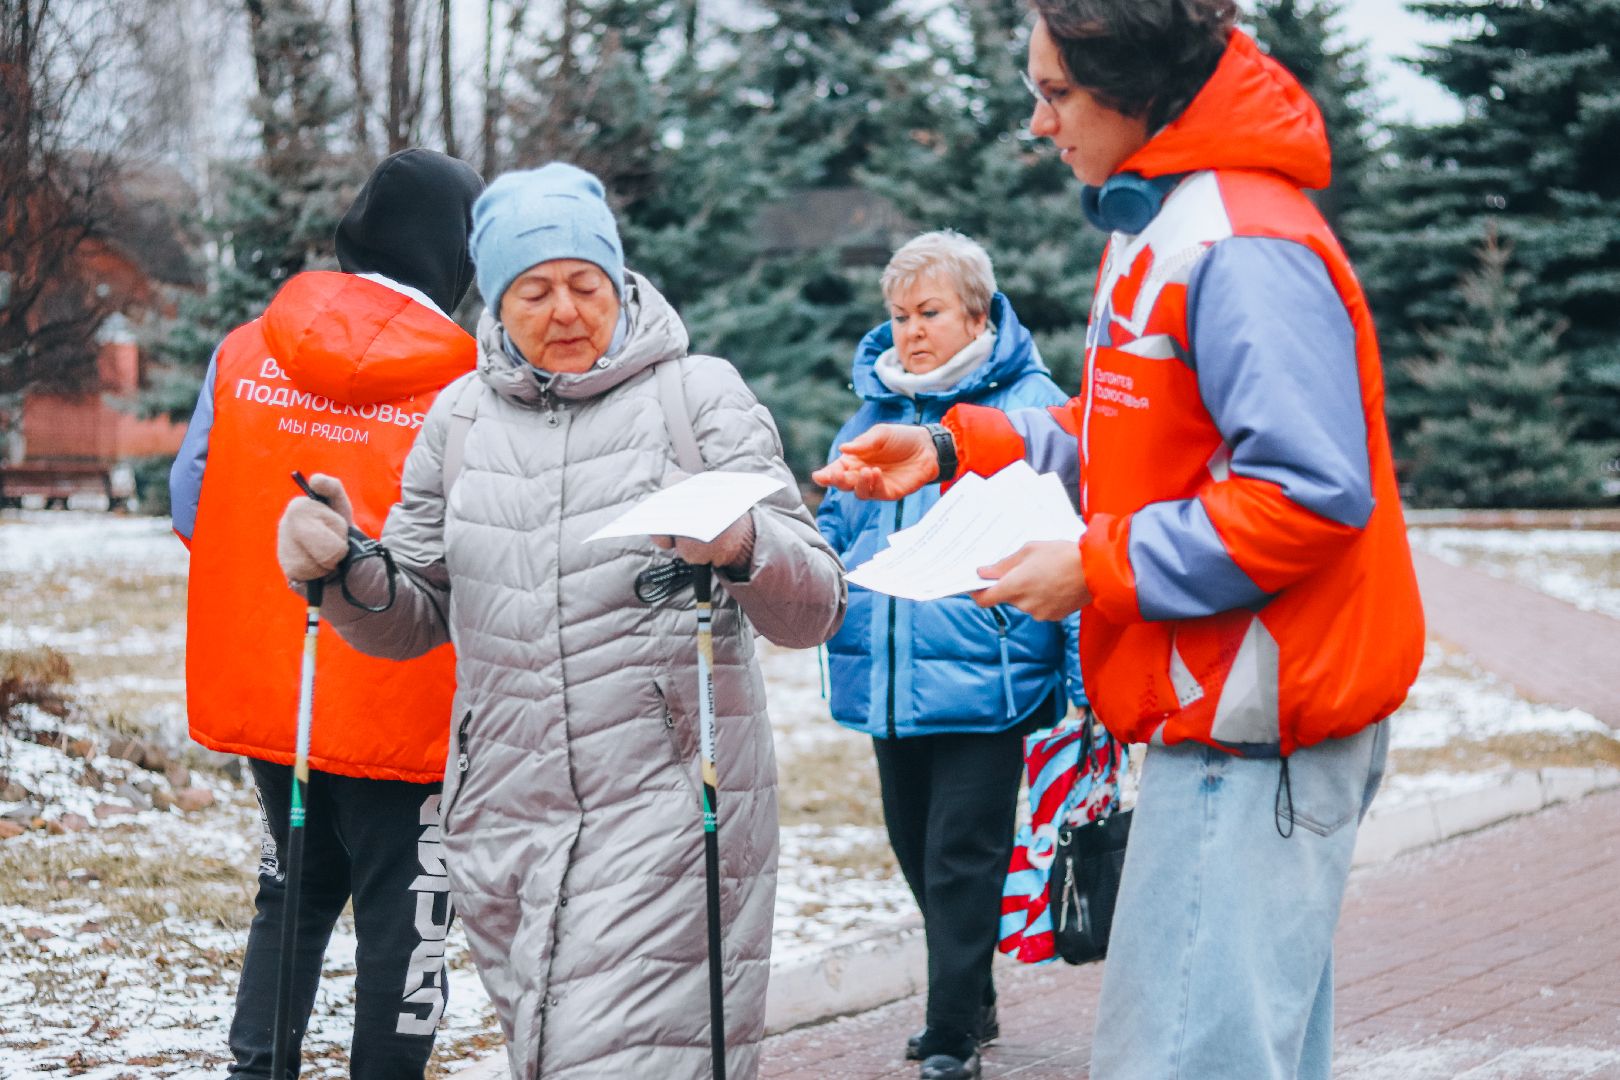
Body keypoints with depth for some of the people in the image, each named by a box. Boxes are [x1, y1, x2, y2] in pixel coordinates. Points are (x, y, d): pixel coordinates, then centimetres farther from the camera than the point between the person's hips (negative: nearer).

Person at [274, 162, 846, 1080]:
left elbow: (815, 610, -5)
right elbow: (417, 616, 19)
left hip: (665, 807, -4)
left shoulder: (699, 395, 1)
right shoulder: (461, 418, 13)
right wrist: (341, 567, -2)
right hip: (505, 819, 5)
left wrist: (744, 544, -27)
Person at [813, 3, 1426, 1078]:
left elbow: (1312, 494, -24)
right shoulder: (1159, 231, 16)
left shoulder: (1242, 246, -18)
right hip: (1226, 711, 11)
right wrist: (955, 447, 14)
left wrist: (1097, 568, -19)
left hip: (1252, 723, -11)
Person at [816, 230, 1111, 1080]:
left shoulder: (1029, 407, -6)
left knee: (964, 858, -5)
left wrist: (1082, 678, -12)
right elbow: (833, 531, 24)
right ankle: (968, 1005, 31)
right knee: (917, 852, 15)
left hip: (983, 682, -7)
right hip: (887, 683, 7)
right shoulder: (872, 413, 13)